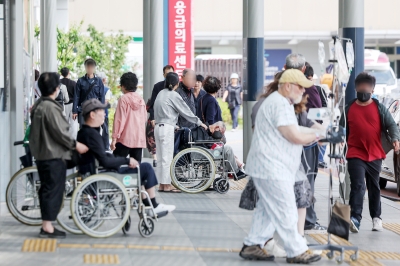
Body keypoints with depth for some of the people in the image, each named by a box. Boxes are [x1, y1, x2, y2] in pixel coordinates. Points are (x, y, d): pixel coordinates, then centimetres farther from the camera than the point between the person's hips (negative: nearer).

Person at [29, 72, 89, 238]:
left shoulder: (37, 106, 11)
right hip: (54, 155, -10)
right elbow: (59, 133, -20)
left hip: (42, 154, 10)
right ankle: (48, 227, -4)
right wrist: (75, 145, -8)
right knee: (53, 190, -5)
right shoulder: (51, 108, -20)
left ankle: (46, 225, 19)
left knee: (47, 189, 14)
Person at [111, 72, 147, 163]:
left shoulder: (123, 99, -6)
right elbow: (145, 118, 14)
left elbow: (119, 119, -9)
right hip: (139, 138, 6)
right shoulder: (141, 99, 9)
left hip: (125, 138, -5)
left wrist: (114, 138, -8)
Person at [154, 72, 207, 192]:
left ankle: (162, 184, 13)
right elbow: (186, 111, -6)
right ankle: (166, 185, 0)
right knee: (167, 158, -3)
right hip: (167, 128, -8)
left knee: (162, 158, 11)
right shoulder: (173, 95, -10)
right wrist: (199, 123, 4)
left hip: (158, 127, 8)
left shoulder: (161, 93, 13)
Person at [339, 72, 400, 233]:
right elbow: (342, 130, 10)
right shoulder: (349, 109, 5)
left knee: (374, 188, 14)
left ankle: (376, 217, 26)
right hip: (355, 156, -1)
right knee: (357, 186, -14)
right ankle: (355, 219, -21)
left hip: (375, 156, 1)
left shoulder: (379, 108, 4)